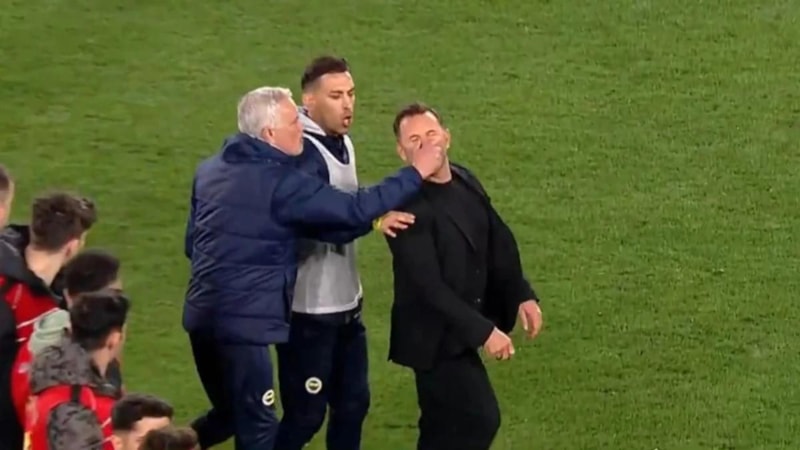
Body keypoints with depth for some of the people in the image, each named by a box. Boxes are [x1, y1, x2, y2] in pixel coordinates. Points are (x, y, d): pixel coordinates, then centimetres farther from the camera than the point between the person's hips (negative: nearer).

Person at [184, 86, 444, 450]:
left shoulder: (210, 169, 9)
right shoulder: (279, 181, -15)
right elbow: (354, 209, -17)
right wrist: (416, 173, -10)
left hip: (204, 313, 8)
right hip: (242, 320, -8)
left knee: (231, 414, 24)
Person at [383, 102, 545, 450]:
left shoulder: (465, 182, 4)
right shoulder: (408, 206, -23)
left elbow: (499, 242, 14)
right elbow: (429, 286, -26)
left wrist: (522, 295, 3)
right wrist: (483, 331, -27)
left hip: (457, 330, 8)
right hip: (434, 335, -8)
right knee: (480, 419, -9)